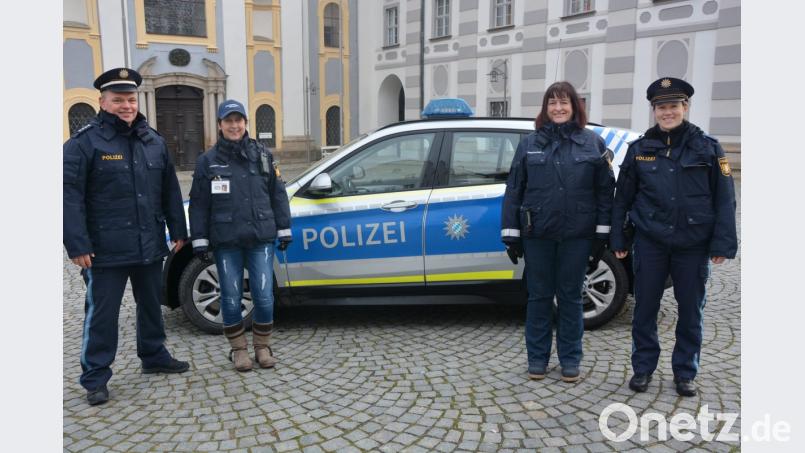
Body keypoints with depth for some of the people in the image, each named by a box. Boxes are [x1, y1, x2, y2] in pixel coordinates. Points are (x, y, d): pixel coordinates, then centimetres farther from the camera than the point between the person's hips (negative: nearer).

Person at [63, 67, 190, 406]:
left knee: (151, 305, 19)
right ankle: (95, 378, 17)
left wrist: (178, 231, 11)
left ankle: (154, 356, 37)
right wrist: (77, 245, -17)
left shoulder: (153, 141, 10)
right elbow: (70, 196, -13)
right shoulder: (85, 142, -8)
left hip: (150, 246, 6)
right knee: (102, 314, 4)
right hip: (106, 250, -5)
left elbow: (170, 190, 13)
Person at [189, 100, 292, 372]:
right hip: (226, 242, -1)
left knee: (264, 296, 0)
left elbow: (277, 194, 11)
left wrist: (284, 230, 7)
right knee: (231, 297, 5)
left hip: (261, 238, 1)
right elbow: (199, 204, 4)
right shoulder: (208, 160, 4)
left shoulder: (262, 155, 8)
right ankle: (238, 349, 21)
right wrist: (199, 240, 0)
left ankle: (262, 346, 19)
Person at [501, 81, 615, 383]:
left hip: (577, 235, 0)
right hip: (537, 235, 1)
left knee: (571, 296, 9)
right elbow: (514, 190, 4)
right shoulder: (529, 144, 5)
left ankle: (570, 359, 23)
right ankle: (537, 357, 22)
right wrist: (511, 234, -1)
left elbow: (605, 190, 3)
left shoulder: (592, 143, 4)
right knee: (539, 296, 8)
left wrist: (602, 234, -3)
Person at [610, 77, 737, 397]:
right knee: (645, 308, 6)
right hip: (650, 242, 1)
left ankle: (685, 372, 25)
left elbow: (724, 200, 0)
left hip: (694, 244, 0)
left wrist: (722, 243, -6)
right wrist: (618, 239, 5)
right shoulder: (640, 149, 4)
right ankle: (643, 368, 22)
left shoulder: (707, 148, 1)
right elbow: (623, 198, 7)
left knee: (691, 311, 9)